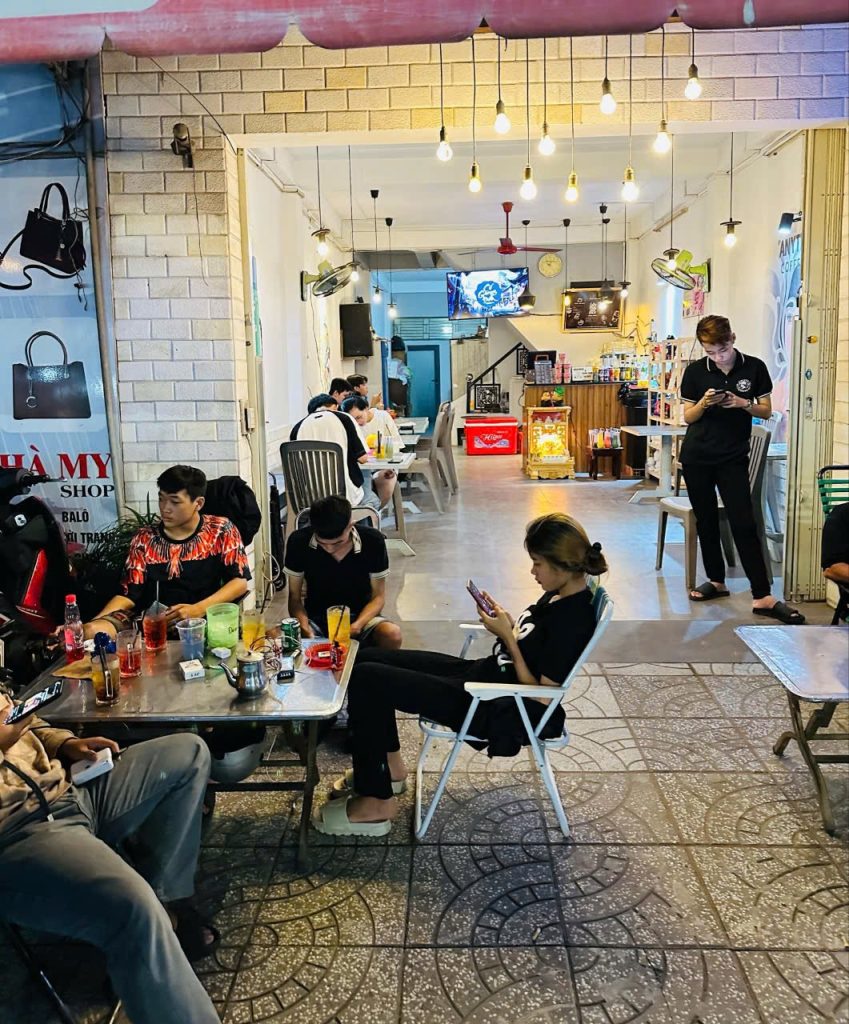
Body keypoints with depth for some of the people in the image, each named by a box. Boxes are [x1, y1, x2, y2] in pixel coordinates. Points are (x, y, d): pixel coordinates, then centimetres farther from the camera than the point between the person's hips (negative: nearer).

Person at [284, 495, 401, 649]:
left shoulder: (373, 541, -13)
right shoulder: (298, 542, -12)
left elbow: (378, 596, -4)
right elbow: (295, 596, -2)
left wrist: (356, 626, -23)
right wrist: (304, 627, -23)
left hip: (361, 616, 0)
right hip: (316, 619, 1)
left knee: (392, 635, -33)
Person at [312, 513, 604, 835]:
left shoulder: (574, 619, -23)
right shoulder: (560, 593, 4)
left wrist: (507, 636, -18)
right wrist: (507, 623, -2)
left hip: (496, 709, -10)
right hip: (481, 674, 10)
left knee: (365, 680, -15)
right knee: (367, 660, 9)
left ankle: (375, 803, -3)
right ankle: (388, 768, 22)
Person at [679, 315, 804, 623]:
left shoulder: (754, 367, -2)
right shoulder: (695, 371, 0)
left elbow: (766, 411, 4)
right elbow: (688, 417, 4)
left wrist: (743, 404, -15)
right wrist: (703, 404, -16)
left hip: (733, 457, -2)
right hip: (697, 456, 2)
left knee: (744, 523, -8)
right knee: (706, 520, 9)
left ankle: (762, 597, -7)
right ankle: (716, 581, 24)